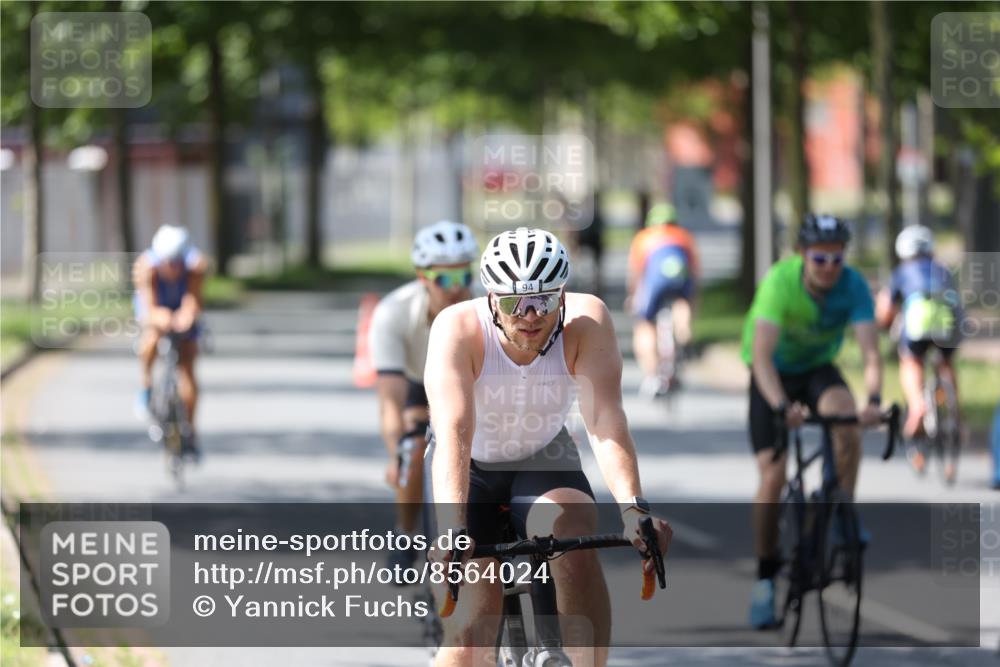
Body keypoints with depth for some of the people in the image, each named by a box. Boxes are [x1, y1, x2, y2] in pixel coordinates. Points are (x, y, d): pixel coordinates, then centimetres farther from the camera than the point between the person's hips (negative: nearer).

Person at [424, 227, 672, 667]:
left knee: (575, 543, -30)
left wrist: (633, 508, -51)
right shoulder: (458, 329, -30)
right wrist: (451, 531, -55)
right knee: (476, 615, -14)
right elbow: (454, 432, -41)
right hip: (473, 465, -1)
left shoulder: (586, 322, -26)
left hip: (543, 457, 1)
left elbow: (605, 421, -35)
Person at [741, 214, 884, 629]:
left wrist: (873, 399, -49)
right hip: (774, 376, -2)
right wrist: (781, 406, -52)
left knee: (845, 415, -33)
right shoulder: (779, 281, -29)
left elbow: (870, 351, -29)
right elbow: (761, 354, -37)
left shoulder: (853, 286, -22)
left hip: (819, 370, 2)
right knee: (772, 477, -13)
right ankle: (766, 573, 2)